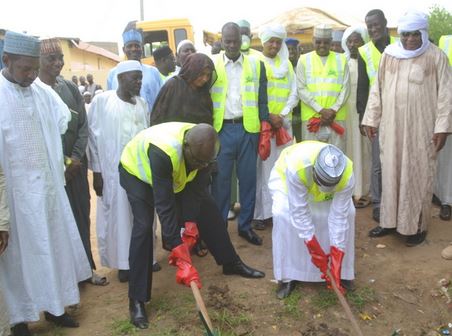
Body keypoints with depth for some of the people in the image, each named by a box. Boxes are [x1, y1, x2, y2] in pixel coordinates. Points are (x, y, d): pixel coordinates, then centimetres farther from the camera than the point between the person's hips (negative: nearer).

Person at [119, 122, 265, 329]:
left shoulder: (203, 147, -27)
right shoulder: (163, 151, -45)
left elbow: (197, 189, -20)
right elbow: (164, 204, -44)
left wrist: (191, 224, -29)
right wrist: (179, 251, -45)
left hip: (177, 174, 6)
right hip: (137, 172, -5)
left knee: (208, 209, 1)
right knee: (143, 227, -22)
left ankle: (232, 263, 20)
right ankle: (137, 301, -12)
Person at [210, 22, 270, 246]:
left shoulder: (256, 65, 7)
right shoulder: (211, 65, 4)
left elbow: (261, 100, 6)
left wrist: (265, 131, -1)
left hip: (248, 129, 1)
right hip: (221, 130, -1)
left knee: (248, 179, 7)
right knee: (220, 179, 3)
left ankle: (245, 225, 21)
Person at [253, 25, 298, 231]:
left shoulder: (286, 64, 15)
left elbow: (294, 93, 8)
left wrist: (282, 115, -7)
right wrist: (268, 116, -13)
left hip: (283, 123, 4)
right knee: (261, 168, -5)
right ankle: (259, 213, 0)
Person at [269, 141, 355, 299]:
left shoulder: (347, 175, -36)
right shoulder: (296, 167, -45)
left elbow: (339, 217, -30)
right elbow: (299, 212, -37)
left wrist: (336, 263, -30)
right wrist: (315, 250, -32)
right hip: (285, 177, -2)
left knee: (346, 212, -16)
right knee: (283, 214, -28)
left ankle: (342, 272, 2)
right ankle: (288, 276, -12)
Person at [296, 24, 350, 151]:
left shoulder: (341, 59, 11)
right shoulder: (304, 59, 7)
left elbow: (345, 88, 6)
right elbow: (301, 89, -1)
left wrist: (333, 110, -9)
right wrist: (321, 110, -9)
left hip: (336, 117, 1)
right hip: (311, 116, -1)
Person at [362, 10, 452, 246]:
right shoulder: (389, 54, 4)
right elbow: (377, 89, 9)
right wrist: (371, 119, 6)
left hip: (422, 128, -3)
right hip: (391, 126, 3)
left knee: (418, 175, 4)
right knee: (391, 173, 9)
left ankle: (418, 225, 16)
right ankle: (390, 220, 21)